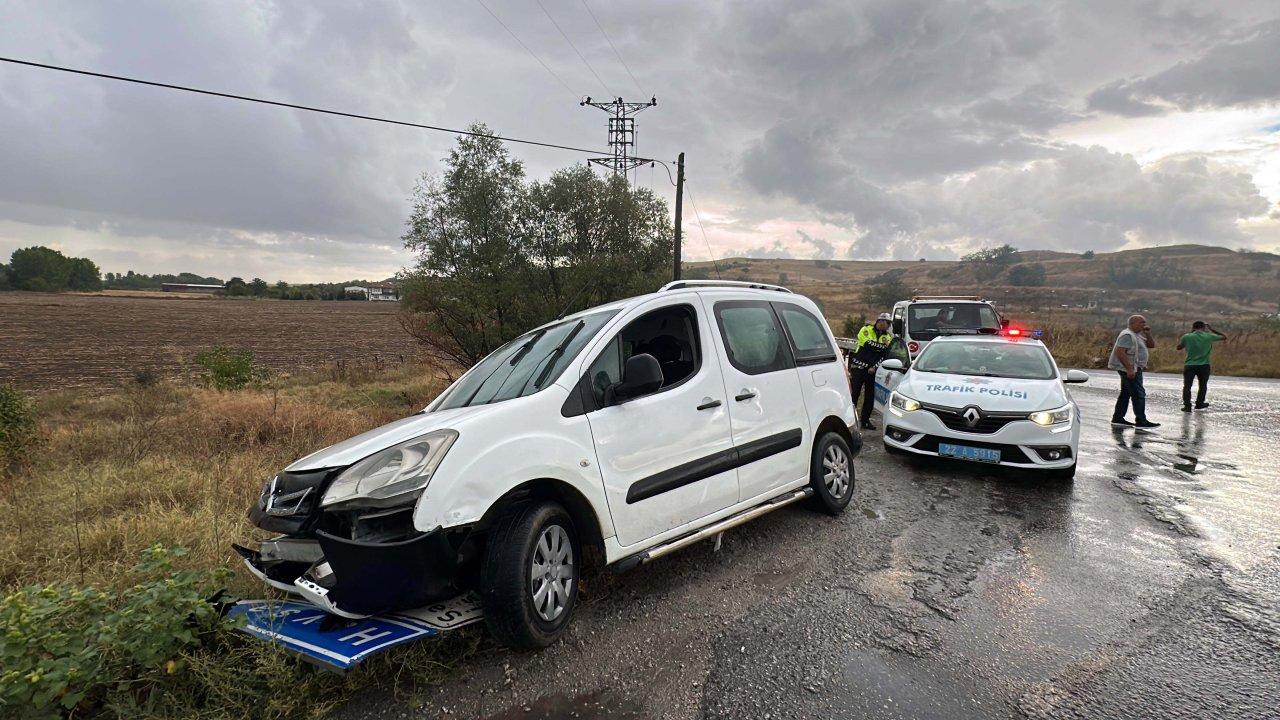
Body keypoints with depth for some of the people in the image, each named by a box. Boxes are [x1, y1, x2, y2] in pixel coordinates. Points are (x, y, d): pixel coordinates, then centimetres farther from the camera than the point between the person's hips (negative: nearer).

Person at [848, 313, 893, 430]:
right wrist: (884, 345, -22)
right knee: (854, 393, -6)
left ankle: (865, 420, 15)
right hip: (859, 366, -4)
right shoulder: (866, 330, 0)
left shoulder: (888, 337, 10)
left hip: (873, 370, 4)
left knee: (870, 396, 6)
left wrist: (874, 367, -10)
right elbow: (868, 344, -18)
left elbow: (885, 355, 3)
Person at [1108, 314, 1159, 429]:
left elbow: (1152, 345, 20)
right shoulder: (1127, 335, -15)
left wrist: (1148, 334, 3)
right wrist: (1129, 369, -27)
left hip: (1132, 369, 11)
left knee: (1125, 393, 12)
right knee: (1138, 394, -10)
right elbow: (1120, 352, -24)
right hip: (1129, 369, -11)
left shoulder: (1138, 335, 17)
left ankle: (1118, 418, 16)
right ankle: (1141, 421, -8)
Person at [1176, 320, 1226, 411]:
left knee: (1187, 386, 2)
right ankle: (1199, 403, 29)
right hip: (1204, 366, 2)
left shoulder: (1187, 337, -6)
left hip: (1189, 365, -1)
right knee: (1203, 385, 20)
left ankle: (1187, 405, -9)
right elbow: (1224, 337, 16)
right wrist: (1212, 329, 21)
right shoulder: (1209, 336, -2)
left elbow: (1179, 347, 11)